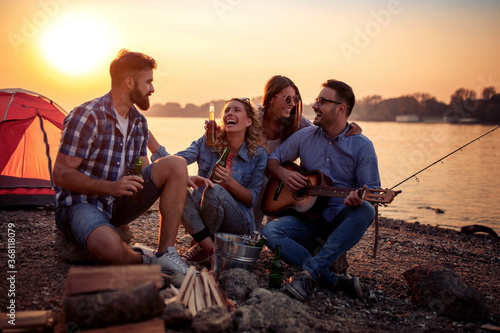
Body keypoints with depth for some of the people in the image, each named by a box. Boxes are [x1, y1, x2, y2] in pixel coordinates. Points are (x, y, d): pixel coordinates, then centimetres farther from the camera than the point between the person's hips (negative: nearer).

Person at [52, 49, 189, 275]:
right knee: (109, 248, -42)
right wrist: (111, 187, -27)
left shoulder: (139, 122, 8)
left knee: (176, 164, -13)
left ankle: (165, 254, -15)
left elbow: (143, 173, 13)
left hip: (118, 203, 7)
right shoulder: (86, 117, -17)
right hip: (81, 203, -7)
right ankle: (140, 260, -3)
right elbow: (61, 175, -17)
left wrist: (183, 180, -4)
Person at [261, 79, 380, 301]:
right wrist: (282, 173, -8)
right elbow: (272, 159, 14)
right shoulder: (304, 136, 5)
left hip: (343, 218, -2)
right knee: (269, 231, -24)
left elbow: (372, 189, -7)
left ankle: (309, 273, -37)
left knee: (366, 211, -36)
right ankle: (334, 282, -28)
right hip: (308, 215, 3)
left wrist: (359, 197, -31)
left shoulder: (362, 146, -4)